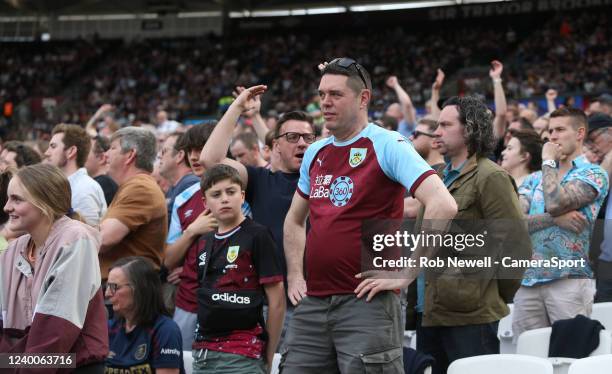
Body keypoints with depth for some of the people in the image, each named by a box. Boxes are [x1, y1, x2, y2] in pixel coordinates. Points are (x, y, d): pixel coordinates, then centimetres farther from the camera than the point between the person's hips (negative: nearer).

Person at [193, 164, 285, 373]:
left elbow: (277, 301, -6)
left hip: (241, 355, -6)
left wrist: (267, 357, -3)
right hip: (203, 352, 6)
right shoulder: (204, 243, 14)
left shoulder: (257, 236, -5)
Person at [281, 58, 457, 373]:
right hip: (311, 303, 7)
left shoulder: (388, 146, -7)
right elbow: (294, 220, 29)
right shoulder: (315, 153, 14)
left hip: (366, 303, -6)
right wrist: (295, 276, 15)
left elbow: (443, 206, -19)